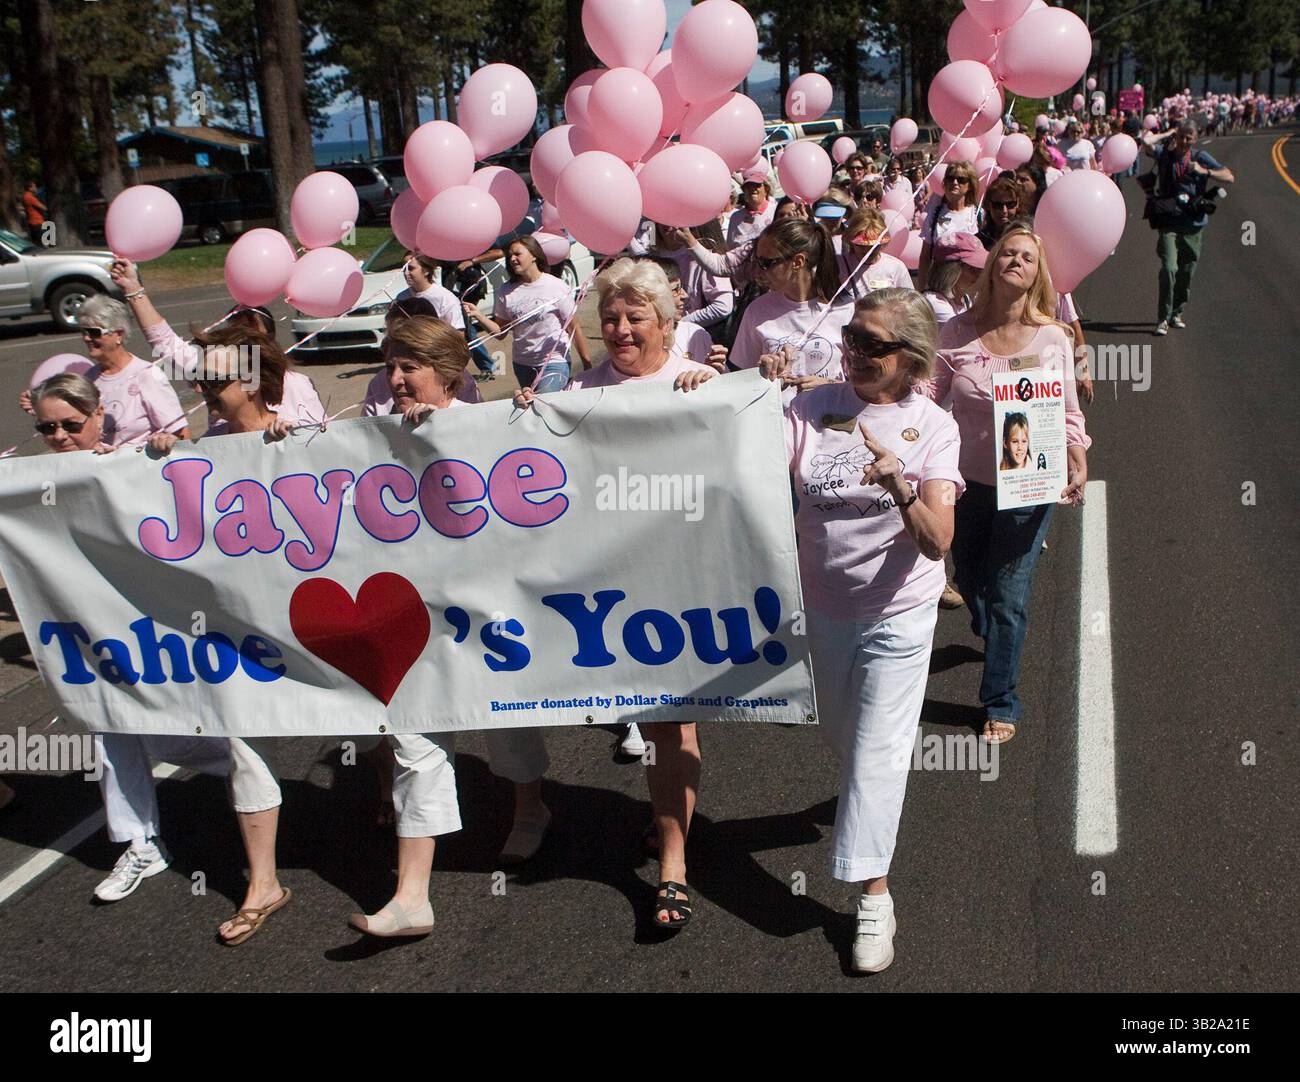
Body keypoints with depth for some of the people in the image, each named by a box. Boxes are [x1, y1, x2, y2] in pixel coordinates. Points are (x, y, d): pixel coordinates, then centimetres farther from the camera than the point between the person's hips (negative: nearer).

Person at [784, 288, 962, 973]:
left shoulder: (932, 427, -13)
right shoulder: (815, 407, -7)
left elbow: (938, 542, -22)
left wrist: (900, 487, -41)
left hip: (897, 614, -3)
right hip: (820, 606, 3)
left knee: (878, 749, -1)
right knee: (839, 732, 22)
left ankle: (874, 897, 9)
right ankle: (869, 794, 54)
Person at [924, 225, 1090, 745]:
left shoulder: (1052, 339, -8)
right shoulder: (957, 332, -8)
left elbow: (1068, 415, -2)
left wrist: (1078, 466, -17)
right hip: (967, 482, 2)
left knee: (1008, 595, 0)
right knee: (969, 578, 21)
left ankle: (1001, 703, 14)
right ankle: (991, 635, 56)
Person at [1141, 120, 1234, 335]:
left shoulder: (1200, 157, 4)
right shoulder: (1164, 154, 0)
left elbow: (1229, 177, -2)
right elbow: (1146, 142, -21)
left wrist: (1204, 171, -16)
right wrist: (1168, 134, -5)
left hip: (1193, 223, 3)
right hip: (1168, 222, -3)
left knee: (1187, 272, 10)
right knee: (1169, 269, -17)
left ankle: (1177, 312, 28)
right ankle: (1163, 318, -10)